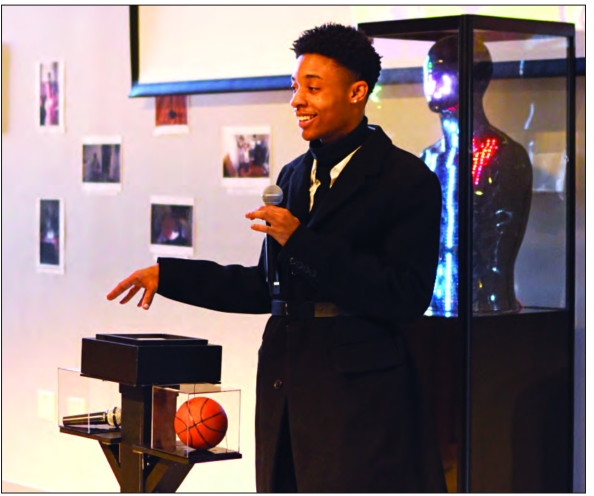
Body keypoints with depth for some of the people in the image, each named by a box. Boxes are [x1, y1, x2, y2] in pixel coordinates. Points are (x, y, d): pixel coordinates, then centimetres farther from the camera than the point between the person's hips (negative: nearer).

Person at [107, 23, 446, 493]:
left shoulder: (406, 179, -7)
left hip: (358, 393, -7)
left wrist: (301, 242, -18)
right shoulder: (294, 176, 16)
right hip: (286, 385, 7)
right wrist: (167, 275, 16)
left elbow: (406, 297, -16)